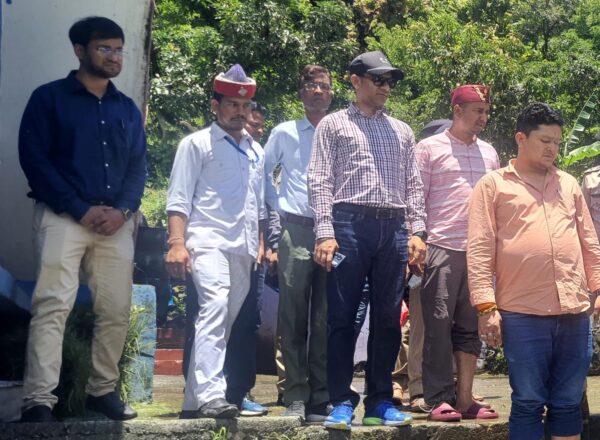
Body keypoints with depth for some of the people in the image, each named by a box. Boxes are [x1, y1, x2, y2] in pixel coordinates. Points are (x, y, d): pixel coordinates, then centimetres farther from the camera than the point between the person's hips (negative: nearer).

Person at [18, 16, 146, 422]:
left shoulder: (128, 109, 17)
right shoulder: (49, 98, 2)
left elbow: (138, 166, 14)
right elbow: (33, 158, -6)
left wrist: (122, 210, -7)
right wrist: (80, 209, -13)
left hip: (116, 221, 5)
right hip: (64, 216, -5)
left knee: (117, 309, 3)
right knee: (53, 305, -14)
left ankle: (103, 390, 16)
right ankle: (39, 400, -18)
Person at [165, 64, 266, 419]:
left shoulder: (256, 150, 22)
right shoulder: (197, 144, 4)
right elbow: (179, 199, -3)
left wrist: (260, 243, 19)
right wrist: (177, 243, -14)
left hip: (243, 248, 7)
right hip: (208, 242, -7)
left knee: (225, 323, 6)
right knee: (214, 309, -25)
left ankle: (194, 399, 13)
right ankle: (210, 396, -33)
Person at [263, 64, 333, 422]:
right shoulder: (285, 133, 9)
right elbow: (263, 172, 16)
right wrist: (279, 206, 7)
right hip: (296, 231, -1)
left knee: (326, 319, 3)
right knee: (294, 317, -2)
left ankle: (322, 399, 6)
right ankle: (296, 398, 1)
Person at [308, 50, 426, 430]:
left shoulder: (402, 131, 20)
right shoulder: (333, 125, 9)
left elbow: (413, 185, 17)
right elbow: (320, 181, 1)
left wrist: (418, 231, 4)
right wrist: (325, 233, -10)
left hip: (393, 229, 4)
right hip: (350, 224, -4)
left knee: (388, 318, 4)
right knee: (342, 317, -3)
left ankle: (380, 402, 10)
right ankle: (342, 402, 1)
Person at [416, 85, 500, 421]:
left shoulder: (489, 153, 16)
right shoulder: (430, 148, 1)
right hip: (441, 250, -5)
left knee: (470, 327, 6)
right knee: (439, 324, -4)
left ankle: (465, 398, 11)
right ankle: (440, 400, 1)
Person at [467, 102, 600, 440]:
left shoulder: (569, 184, 18)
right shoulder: (493, 185, 5)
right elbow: (480, 249, -2)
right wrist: (486, 306, -9)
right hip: (522, 314, -4)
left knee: (568, 403, 8)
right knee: (528, 403, -1)